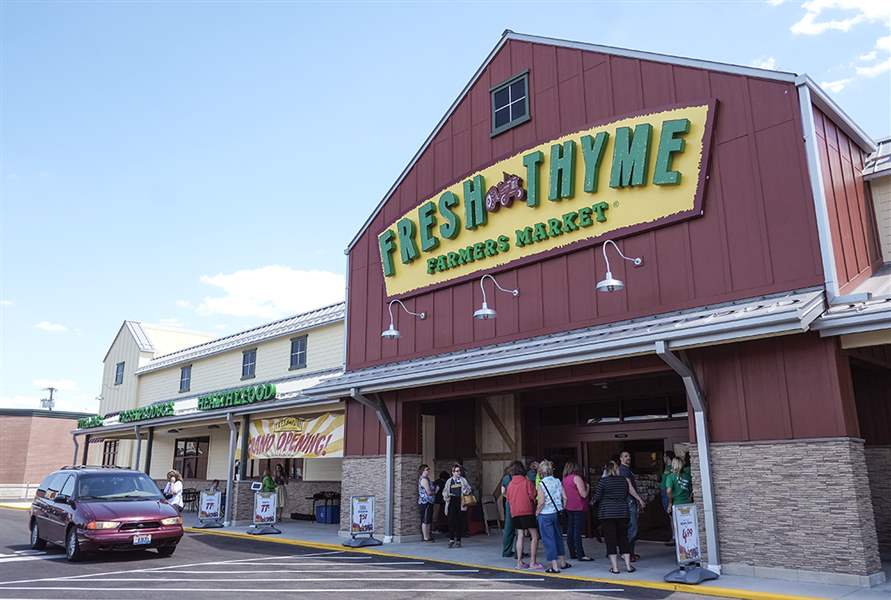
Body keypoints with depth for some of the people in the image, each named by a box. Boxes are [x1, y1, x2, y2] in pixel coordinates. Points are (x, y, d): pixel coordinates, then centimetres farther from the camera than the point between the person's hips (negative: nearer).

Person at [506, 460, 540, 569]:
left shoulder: (510, 484, 7)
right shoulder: (526, 481, -6)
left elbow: (508, 500, 12)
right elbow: (533, 496, -7)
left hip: (515, 513, 5)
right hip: (527, 511, -5)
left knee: (520, 536, 10)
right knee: (534, 536, 1)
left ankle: (519, 562, 9)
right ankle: (533, 562, -3)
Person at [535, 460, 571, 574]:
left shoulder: (541, 485, -14)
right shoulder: (558, 481, 1)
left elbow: (541, 502, -19)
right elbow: (565, 498, 0)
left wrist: (537, 512, -5)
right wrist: (562, 509, 12)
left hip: (545, 515, -5)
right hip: (557, 513, 6)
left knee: (548, 539, 3)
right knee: (558, 537, 20)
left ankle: (554, 566, 3)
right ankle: (562, 562, 30)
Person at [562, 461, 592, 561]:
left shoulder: (564, 479, 10)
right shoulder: (577, 478, -13)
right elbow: (584, 494, -15)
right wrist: (587, 487, 2)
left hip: (569, 508, 8)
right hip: (578, 507, -8)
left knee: (570, 530, 11)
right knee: (577, 531, -7)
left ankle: (572, 553, 17)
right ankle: (581, 555, -6)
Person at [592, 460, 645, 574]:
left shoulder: (602, 481, -7)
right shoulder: (624, 479, 3)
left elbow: (596, 498, -6)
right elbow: (631, 492, 11)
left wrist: (592, 501, 15)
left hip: (606, 513, -3)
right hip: (622, 512, 3)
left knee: (610, 539, 2)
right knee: (623, 538, 12)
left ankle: (614, 567, 3)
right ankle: (628, 565, 11)